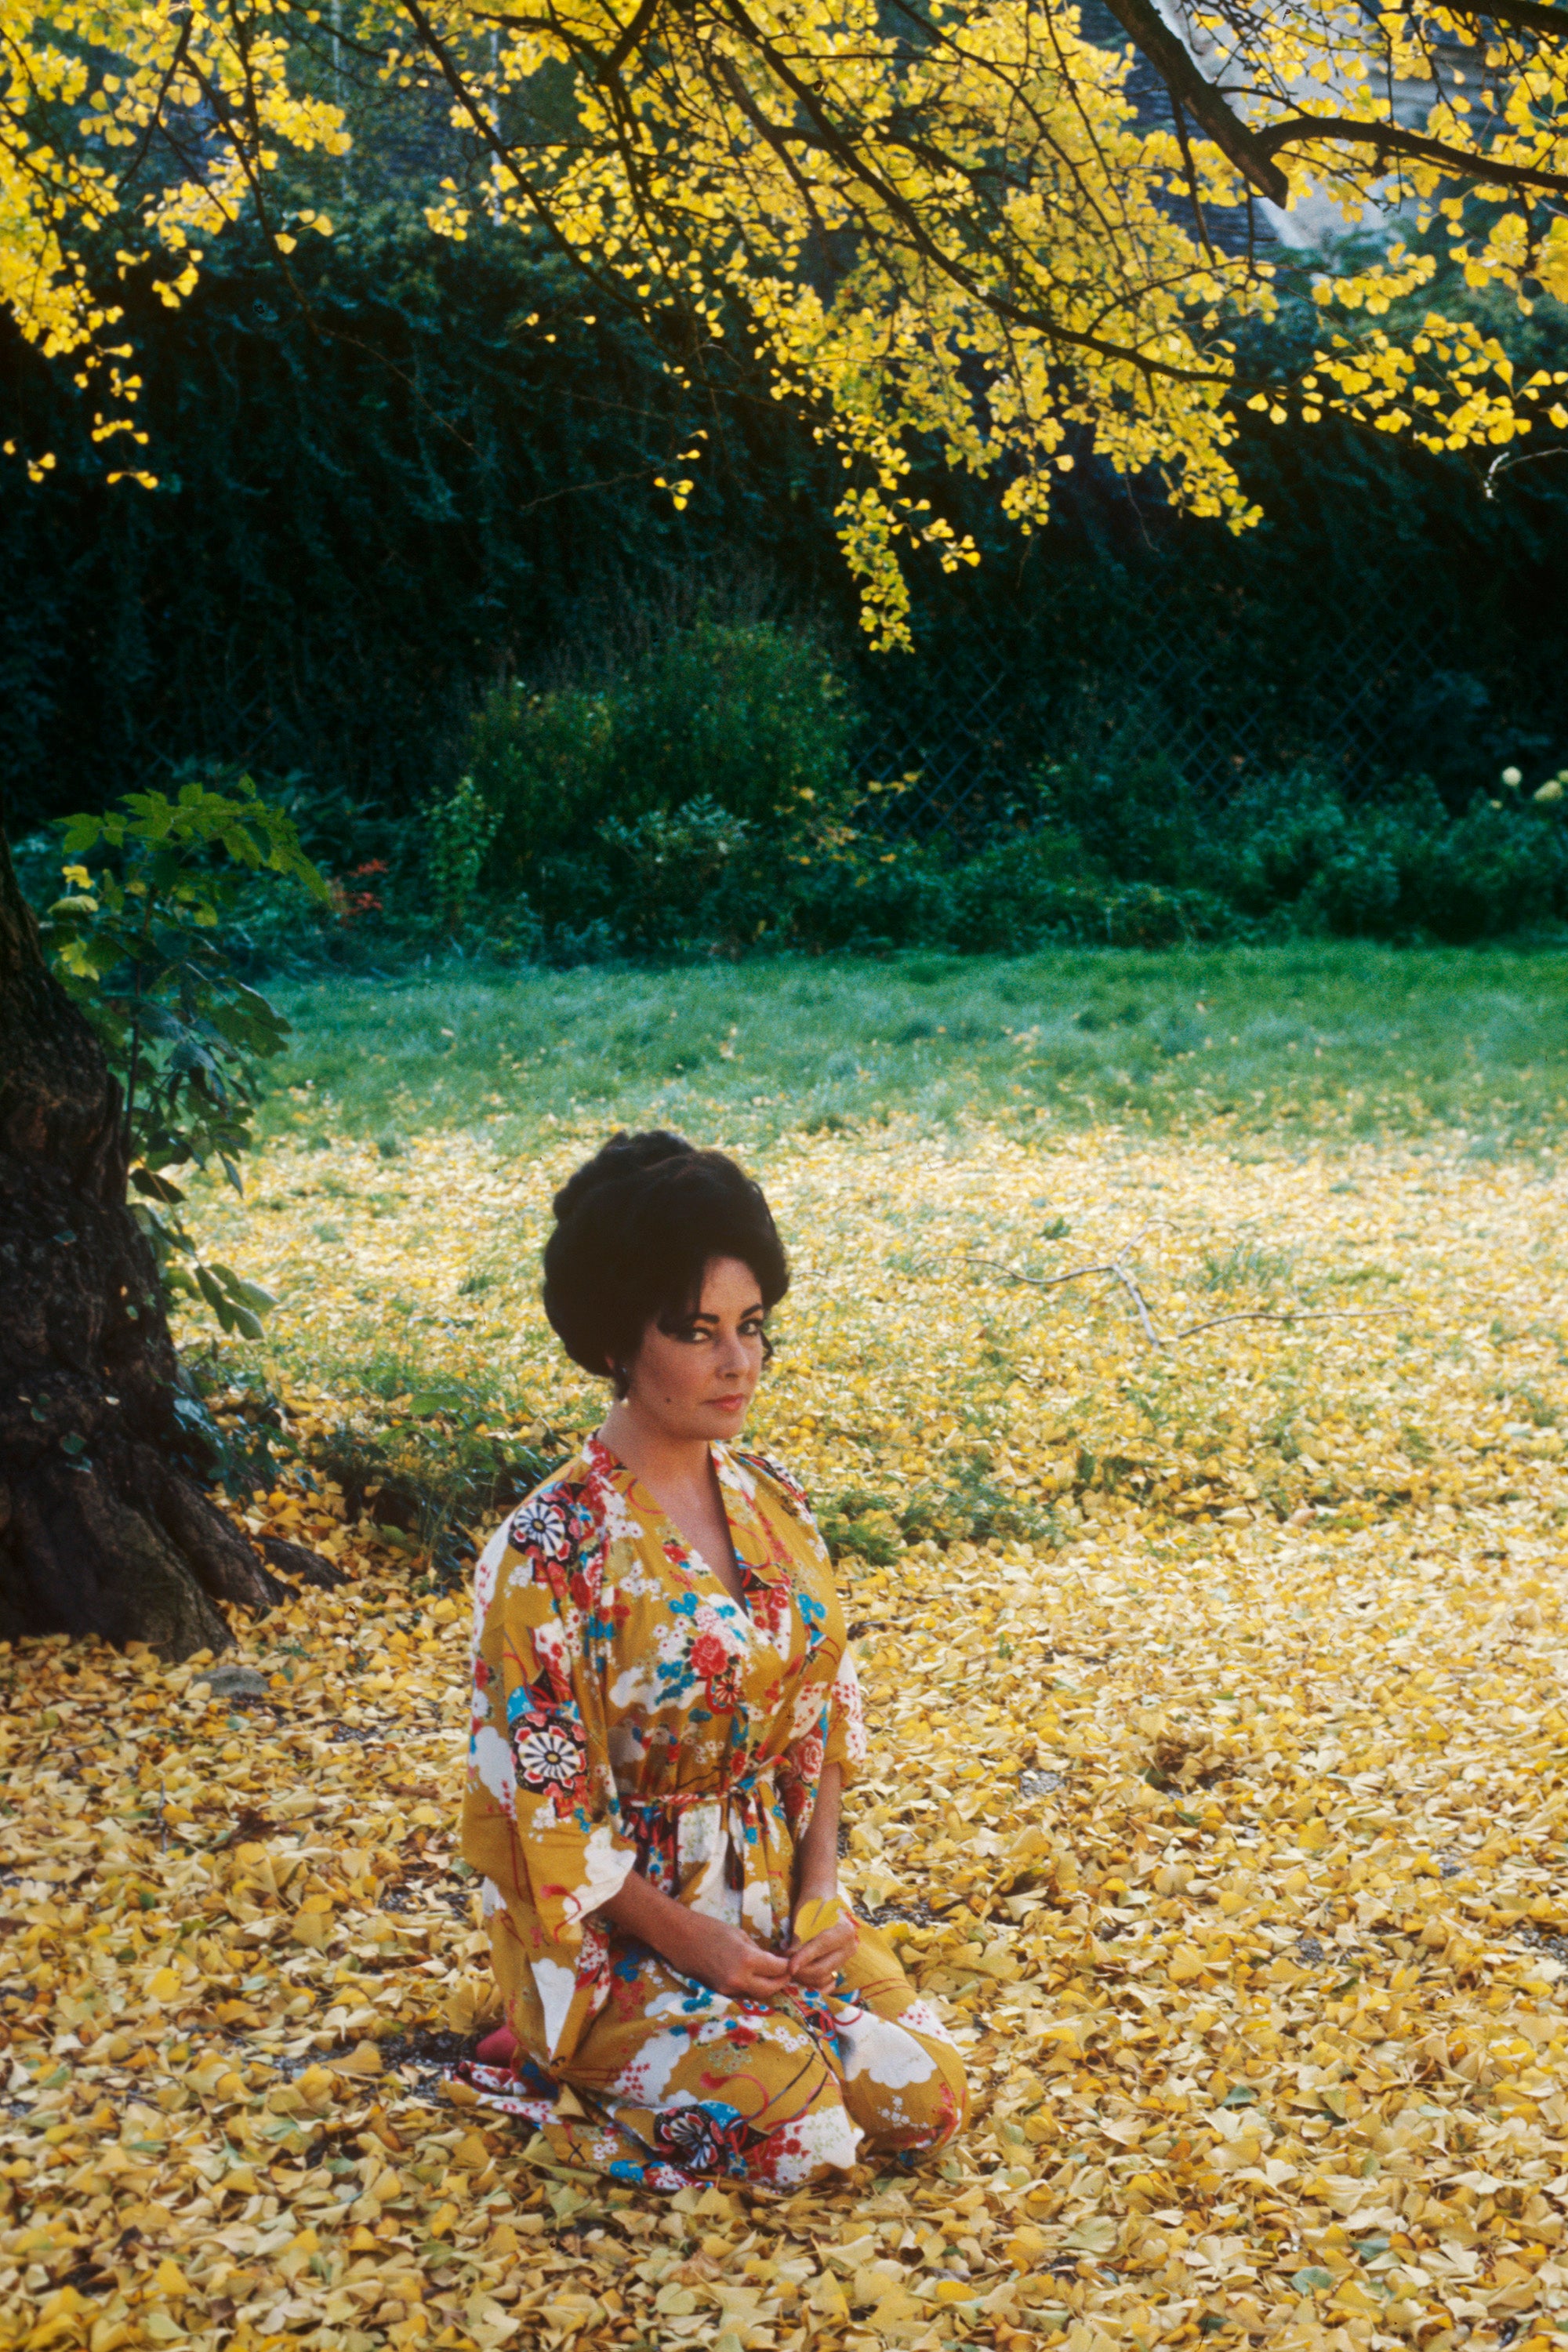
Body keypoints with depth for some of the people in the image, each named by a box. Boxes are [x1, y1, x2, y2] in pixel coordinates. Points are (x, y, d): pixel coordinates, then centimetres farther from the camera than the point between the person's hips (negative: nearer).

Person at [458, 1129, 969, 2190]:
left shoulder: (773, 1502, 1)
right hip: (626, 1929, -6)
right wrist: (693, 1944, -16)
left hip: (780, 1897, 6)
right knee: (797, 2130, -20)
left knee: (927, 2096, -9)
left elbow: (823, 1714, 9)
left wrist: (820, 1886, -3)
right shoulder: (554, 1547, -20)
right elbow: (542, 1799, -16)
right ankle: (566, 2059, 5)